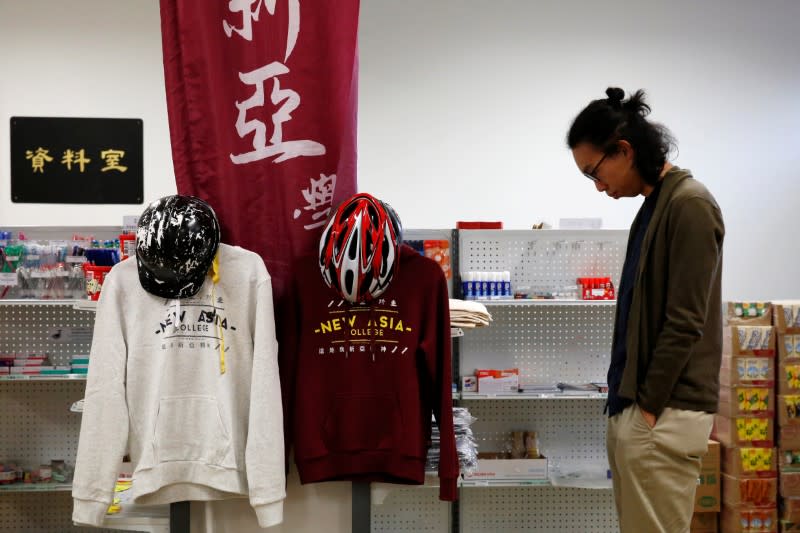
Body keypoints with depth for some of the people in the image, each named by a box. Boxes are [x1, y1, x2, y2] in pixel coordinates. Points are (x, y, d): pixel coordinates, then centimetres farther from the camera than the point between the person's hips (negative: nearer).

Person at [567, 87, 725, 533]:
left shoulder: (690, 205, -13)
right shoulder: (653, 206, 15)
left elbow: (685, 323, -17)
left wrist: (649, 407, -14)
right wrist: (627, 401, 15)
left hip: (663, 414, -9)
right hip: (636, 409, 9)